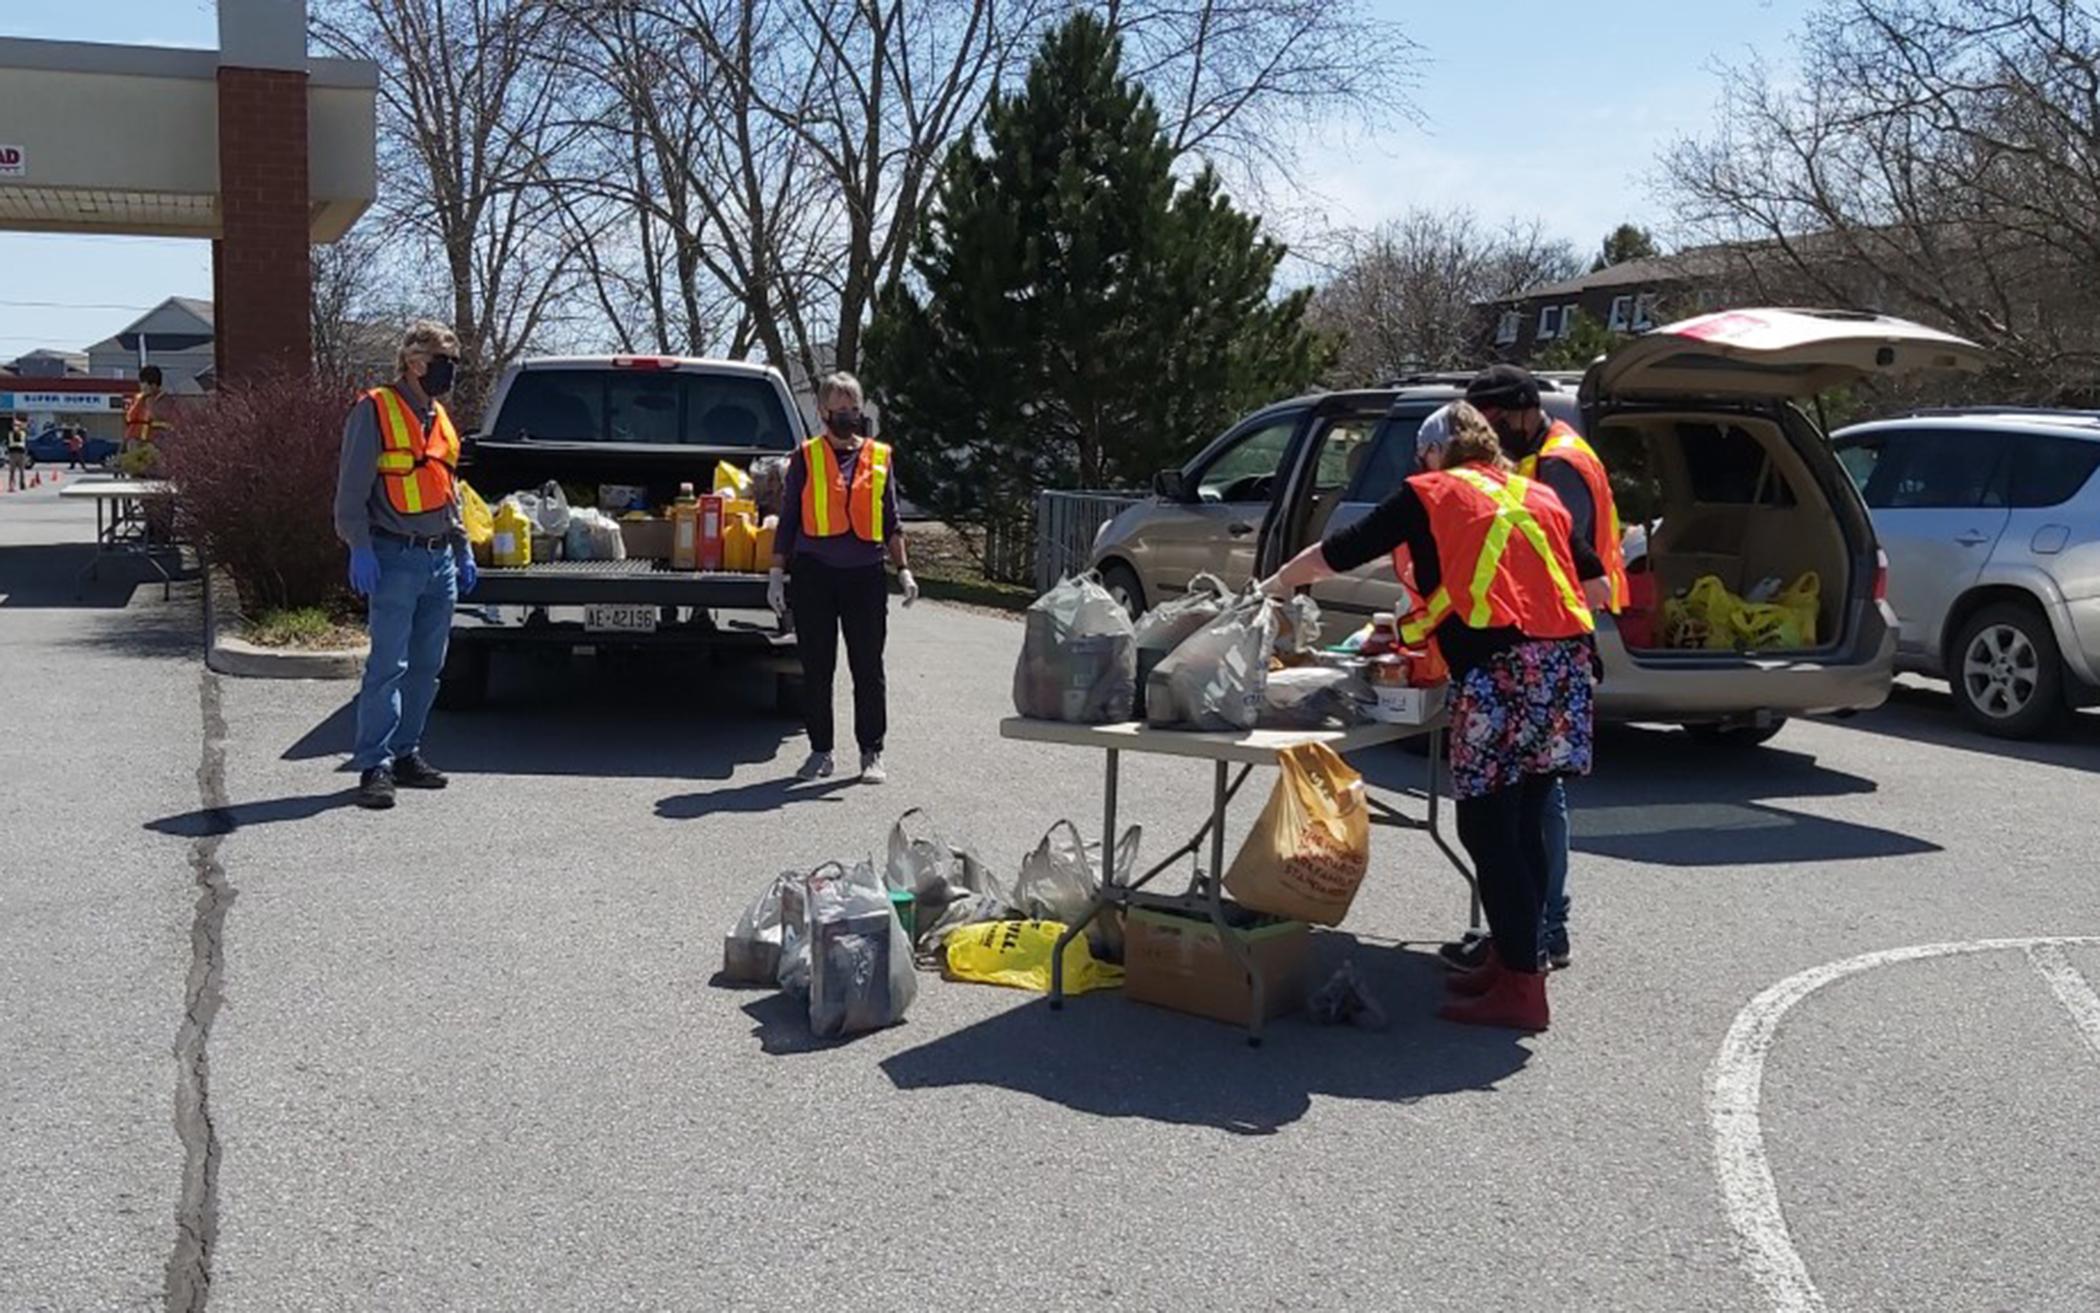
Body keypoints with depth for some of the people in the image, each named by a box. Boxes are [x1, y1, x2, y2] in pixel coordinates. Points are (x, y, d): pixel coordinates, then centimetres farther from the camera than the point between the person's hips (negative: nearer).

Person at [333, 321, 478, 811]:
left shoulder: (441, 419, 18)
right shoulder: (376, 411, -5)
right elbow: (351, 488, -9)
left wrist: (462, 550, 20)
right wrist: (359, 548, -16)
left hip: (440, 559, 8)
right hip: (396, 559, -8)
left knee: (427, 665, 10)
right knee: (388, 665, -10)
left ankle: (405, 753, 20)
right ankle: (374, 765, -7)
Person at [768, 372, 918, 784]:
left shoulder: (879, 457, 10)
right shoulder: (806, 457, 5)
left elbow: (891, 522, 14)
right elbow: (788, 520, 7)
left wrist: (903, 570, 5)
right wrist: (777, 572, 2)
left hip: (865, 574, 1)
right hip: (814, 573, -1)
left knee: (868, 668, 2)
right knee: (817, 668, 5)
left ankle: (872, 754, 9)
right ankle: (821, 752, 16)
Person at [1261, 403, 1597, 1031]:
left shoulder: (1427, 494, 8)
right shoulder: (1538, 497, 22)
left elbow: (1335, 554, 12)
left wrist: (1276, 584, 28)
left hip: (1500, 671, -7)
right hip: (1566, 662, 7)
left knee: (1487, 829, -2)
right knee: (1522, 824, 15)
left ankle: (1520, 988, -1)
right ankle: (1513, 957, 24)